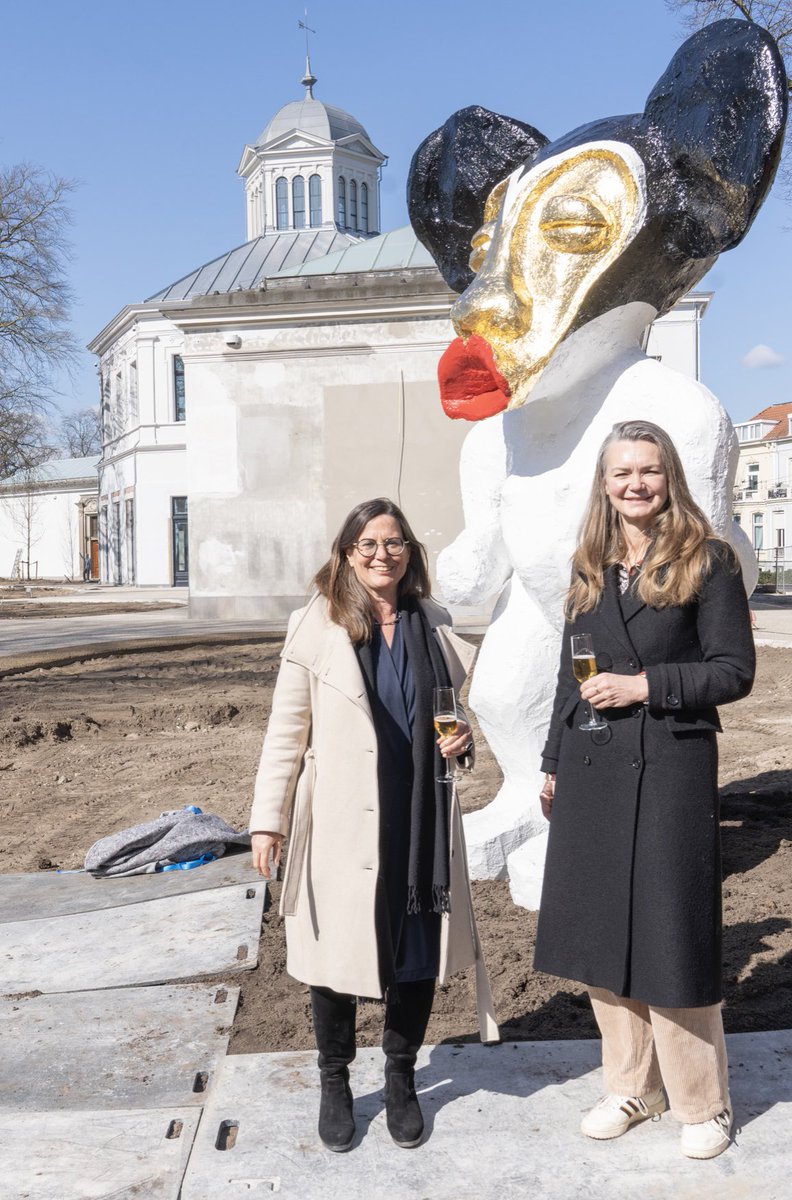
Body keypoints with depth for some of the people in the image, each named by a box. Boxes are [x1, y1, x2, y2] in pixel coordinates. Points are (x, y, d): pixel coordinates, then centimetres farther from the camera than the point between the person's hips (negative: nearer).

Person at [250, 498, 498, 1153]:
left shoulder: (433, 625, 7)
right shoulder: (316, 626, -4)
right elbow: (286, 731, -3)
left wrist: (462, 737, -2)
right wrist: (269, 820, -6)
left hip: (421, 821, 3)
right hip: (342, 823, -3)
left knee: (420, 953, 12)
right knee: (339, 952, 10)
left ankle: (402, 1079, 35)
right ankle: (335, 1082, 34)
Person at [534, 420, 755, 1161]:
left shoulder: (706, 561, -4)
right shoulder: (589, 569, 11)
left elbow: (735, 669, -7)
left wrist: (645, 685, -16)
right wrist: (553, 765, 14)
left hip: (670, 768, -5)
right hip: (591, 772, 5)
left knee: (672, 931, 4)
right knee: (603, 927, 11)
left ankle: (701, 1101, 25)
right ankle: (631, 1086, 30)